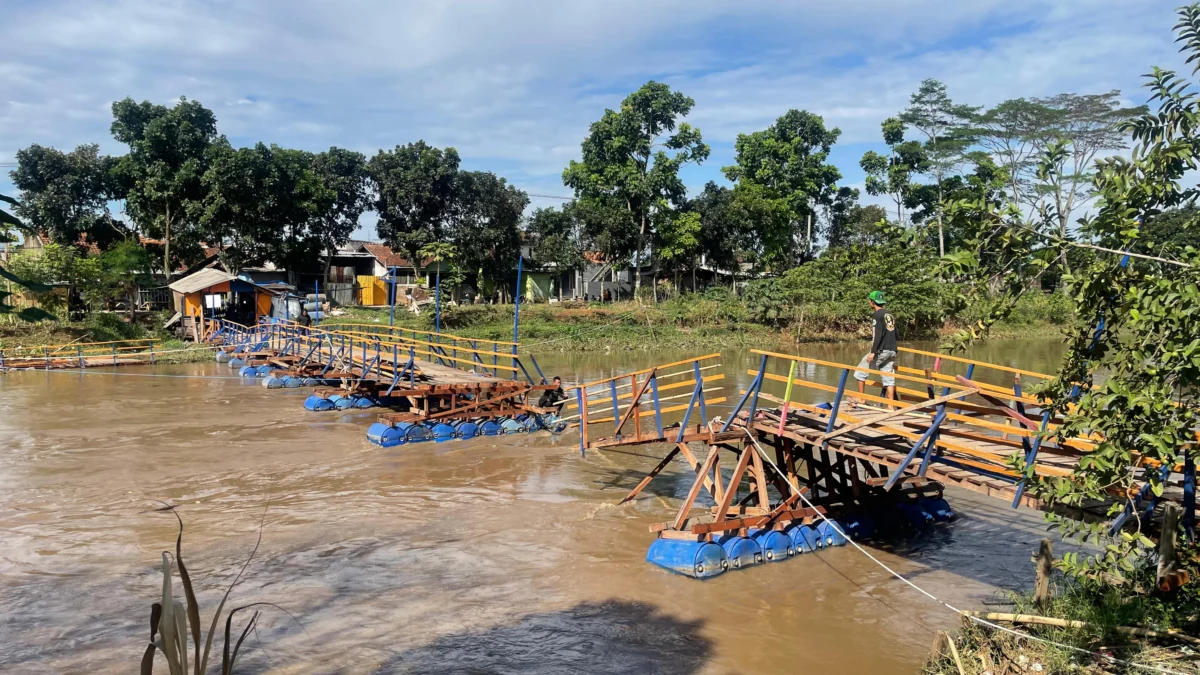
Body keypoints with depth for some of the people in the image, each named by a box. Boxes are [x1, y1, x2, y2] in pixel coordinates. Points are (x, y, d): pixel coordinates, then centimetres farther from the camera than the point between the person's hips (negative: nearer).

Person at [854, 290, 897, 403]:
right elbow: (895, 334, 18)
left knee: (860, 372, 5)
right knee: (889, 379, 7)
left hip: (881, 351, -7)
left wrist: (873, 352, -18)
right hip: (892, 351, 7)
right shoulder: (890, 315, 16)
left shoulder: (876, 315, -8)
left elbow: (878, 334, -17)